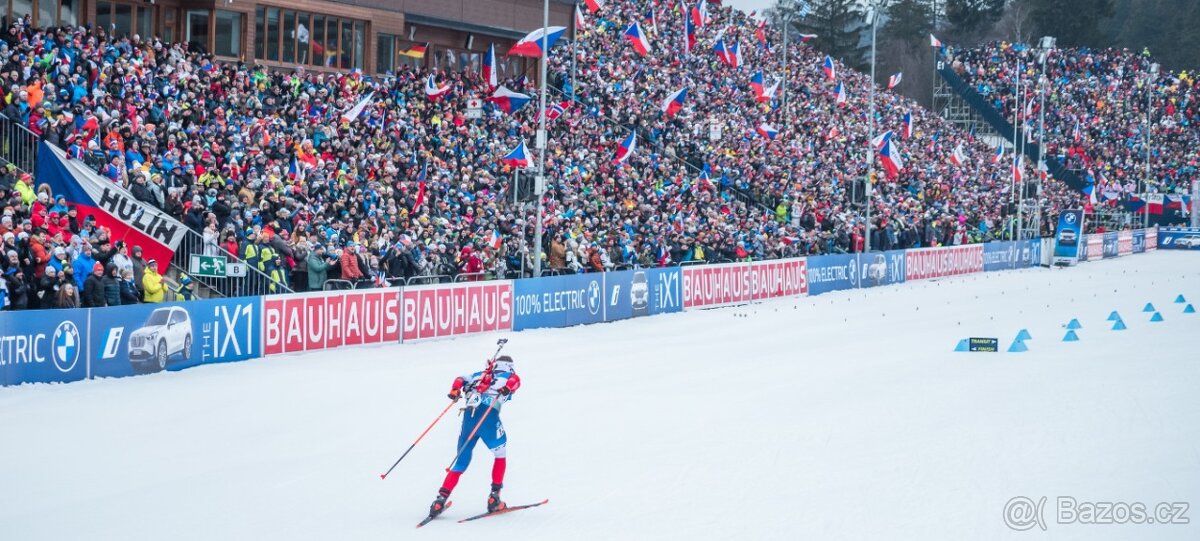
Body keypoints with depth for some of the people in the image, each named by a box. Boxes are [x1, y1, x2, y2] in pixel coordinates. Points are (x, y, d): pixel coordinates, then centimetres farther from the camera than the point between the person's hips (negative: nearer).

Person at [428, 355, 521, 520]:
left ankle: (441, 499, -3)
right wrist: (508, 388, -19)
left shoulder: (480, 375, 31)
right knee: (500, 455, 19)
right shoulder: (509, 376, 19)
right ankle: (494, 497, 11)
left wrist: (455, 391, 4)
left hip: (469, 415, 4)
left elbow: (461, 380, 17)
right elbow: (515, 379, -4)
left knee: (462, 461, 10)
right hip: (488, 415, -4)